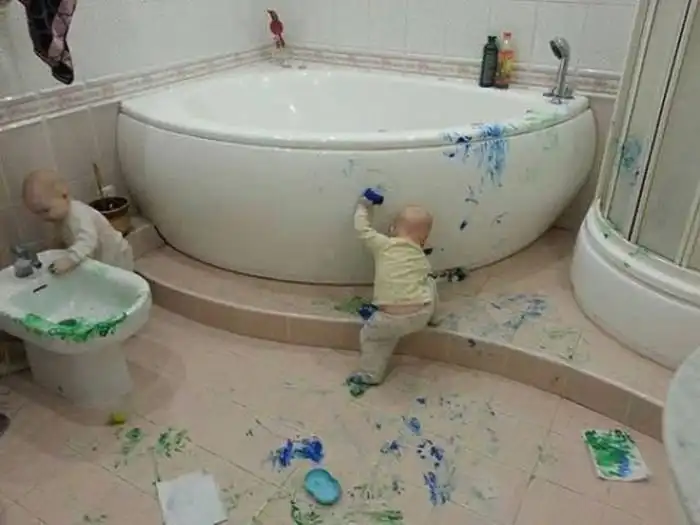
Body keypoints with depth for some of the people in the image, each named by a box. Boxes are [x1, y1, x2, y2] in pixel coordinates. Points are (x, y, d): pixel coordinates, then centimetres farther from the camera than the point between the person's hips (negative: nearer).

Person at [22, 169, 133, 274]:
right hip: (99, 259, 9)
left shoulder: (79, 216, -35)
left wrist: (68, 260, -64)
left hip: (115, 258, -9)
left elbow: (87, 240, -52)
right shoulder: (62, 215, -4)